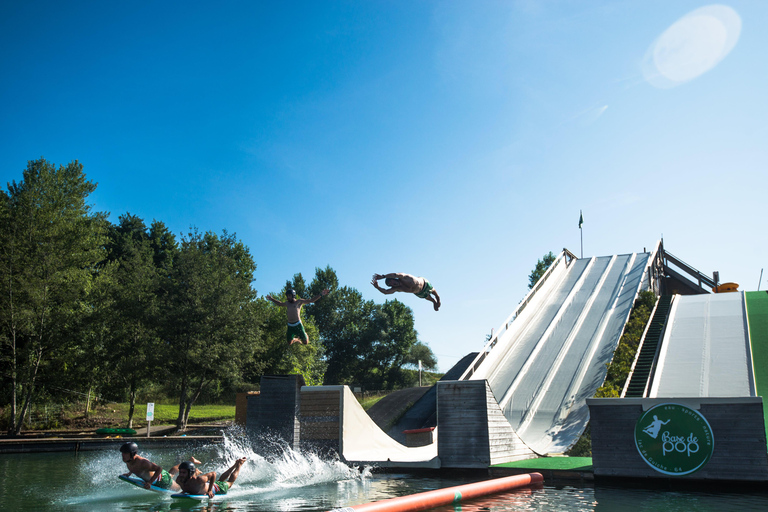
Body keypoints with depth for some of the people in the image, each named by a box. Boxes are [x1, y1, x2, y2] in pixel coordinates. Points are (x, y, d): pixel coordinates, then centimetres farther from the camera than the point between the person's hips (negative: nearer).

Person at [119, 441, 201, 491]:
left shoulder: (143, 462, -39)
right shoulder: (128, 461, -13)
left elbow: (159, 469, -37)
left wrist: (150, 482, -42)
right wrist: (129, 473, -3)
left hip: (162, 480, -7)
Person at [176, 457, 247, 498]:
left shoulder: (198, 480, -47)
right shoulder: (178, 480, -30)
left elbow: (213, 474, -34)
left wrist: (210, 490, -33)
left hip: (215, 488, -5)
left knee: (230, 483, 28)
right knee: (220, 480, 36)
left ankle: (239, 464, 50)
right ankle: (235, 465, 55)